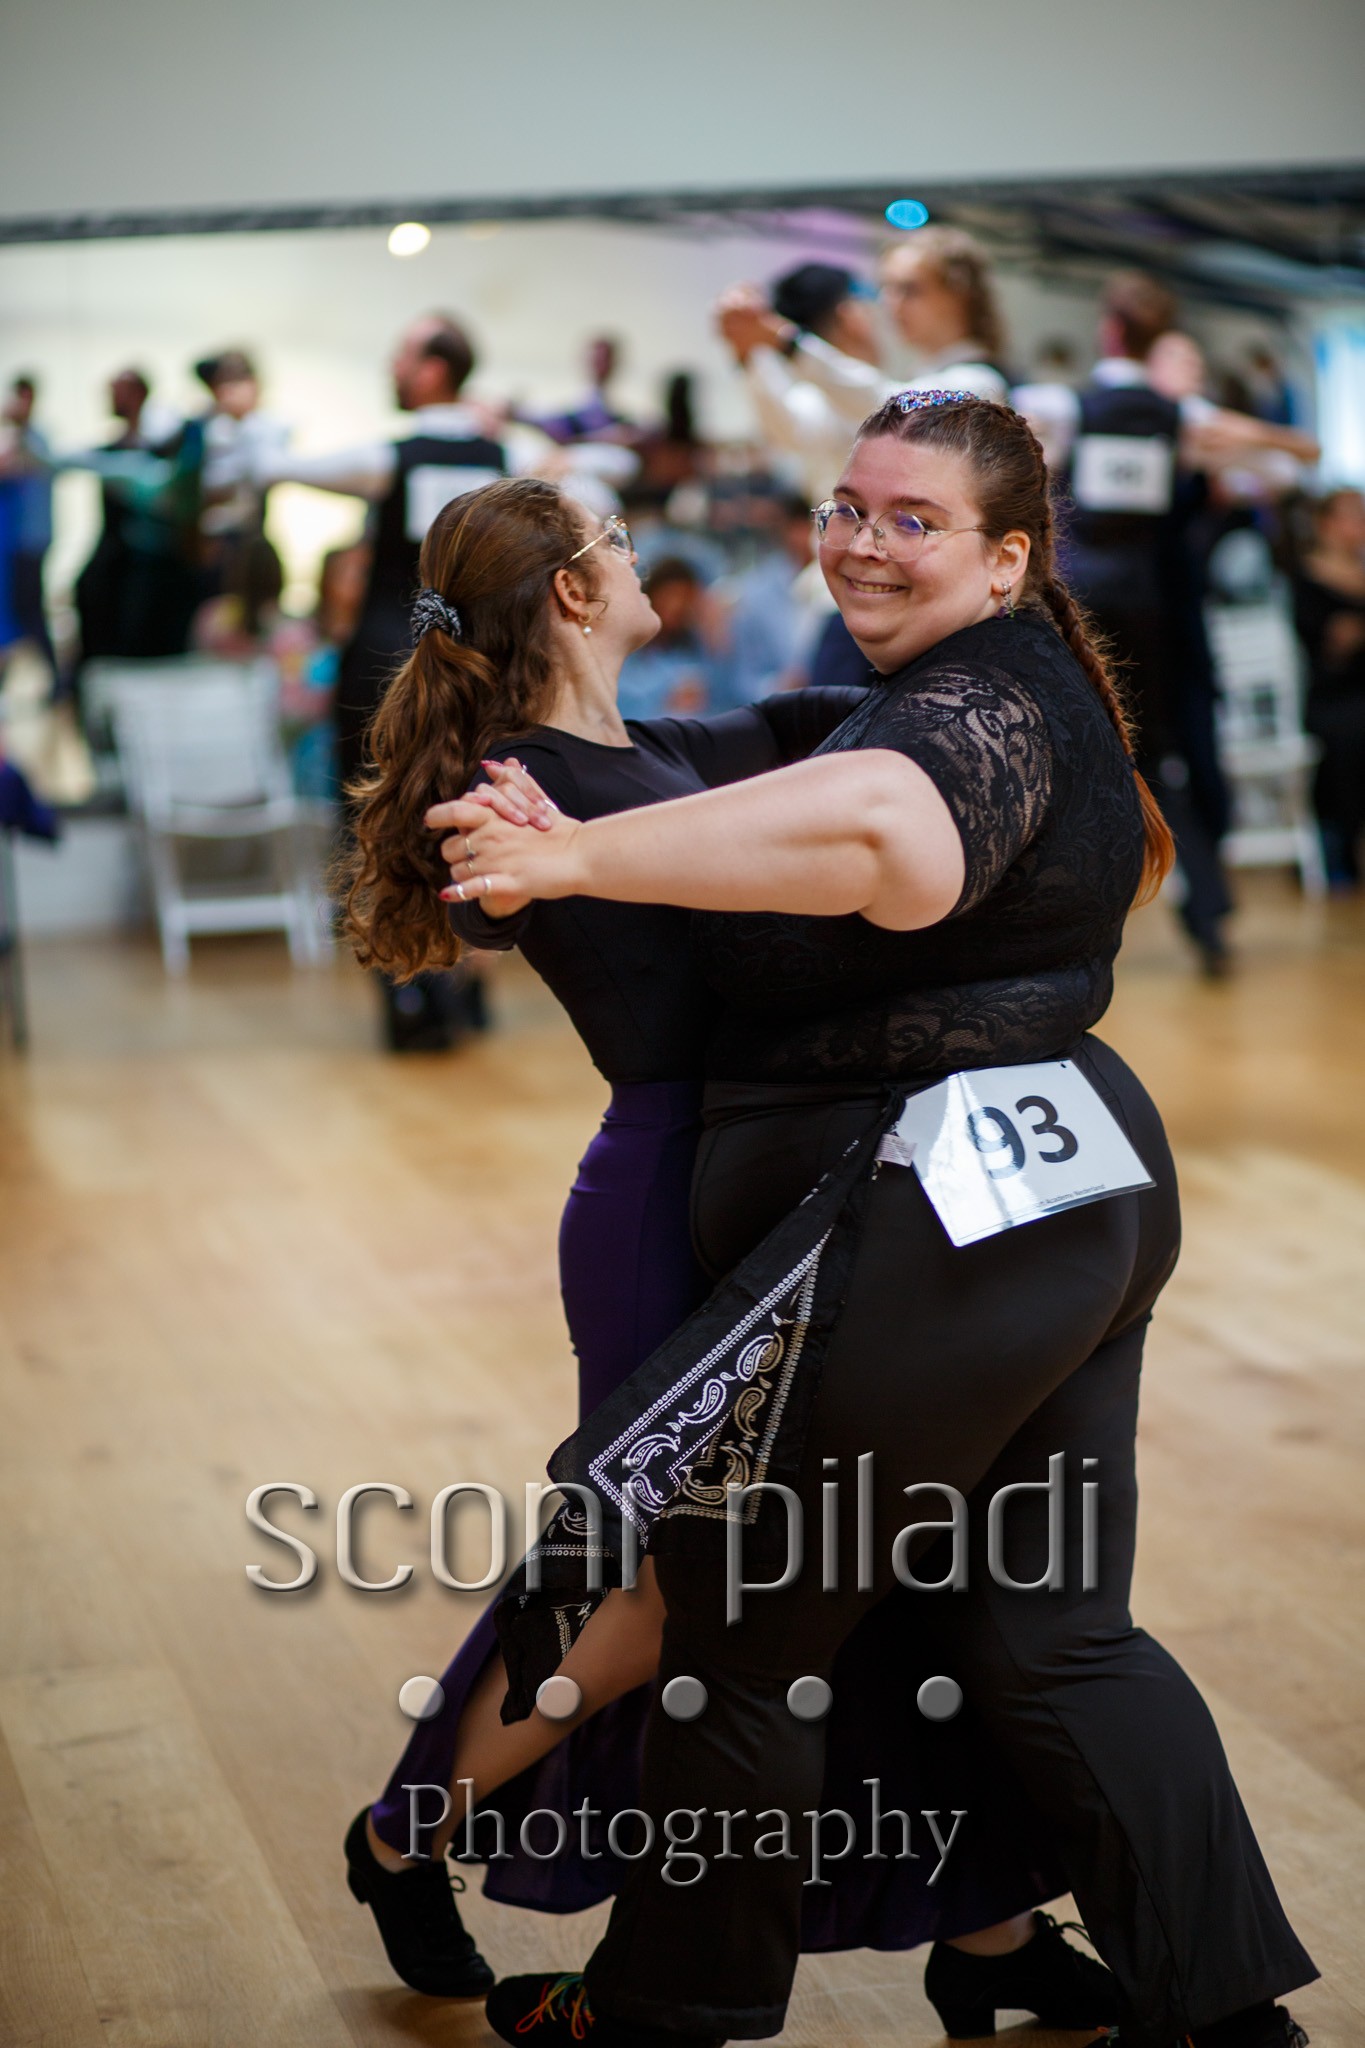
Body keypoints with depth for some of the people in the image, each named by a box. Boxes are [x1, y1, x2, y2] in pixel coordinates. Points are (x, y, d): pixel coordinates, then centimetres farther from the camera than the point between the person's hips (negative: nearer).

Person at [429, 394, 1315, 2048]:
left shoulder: (983, 699, -17)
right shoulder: (1030, 685, 17)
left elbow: (882, 829, -41)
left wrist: (585, 855, -46)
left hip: (940, 1217, -10)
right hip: (1077, 1189, 11)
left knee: (738, 1628, 6)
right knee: (1052, 1637, 16)